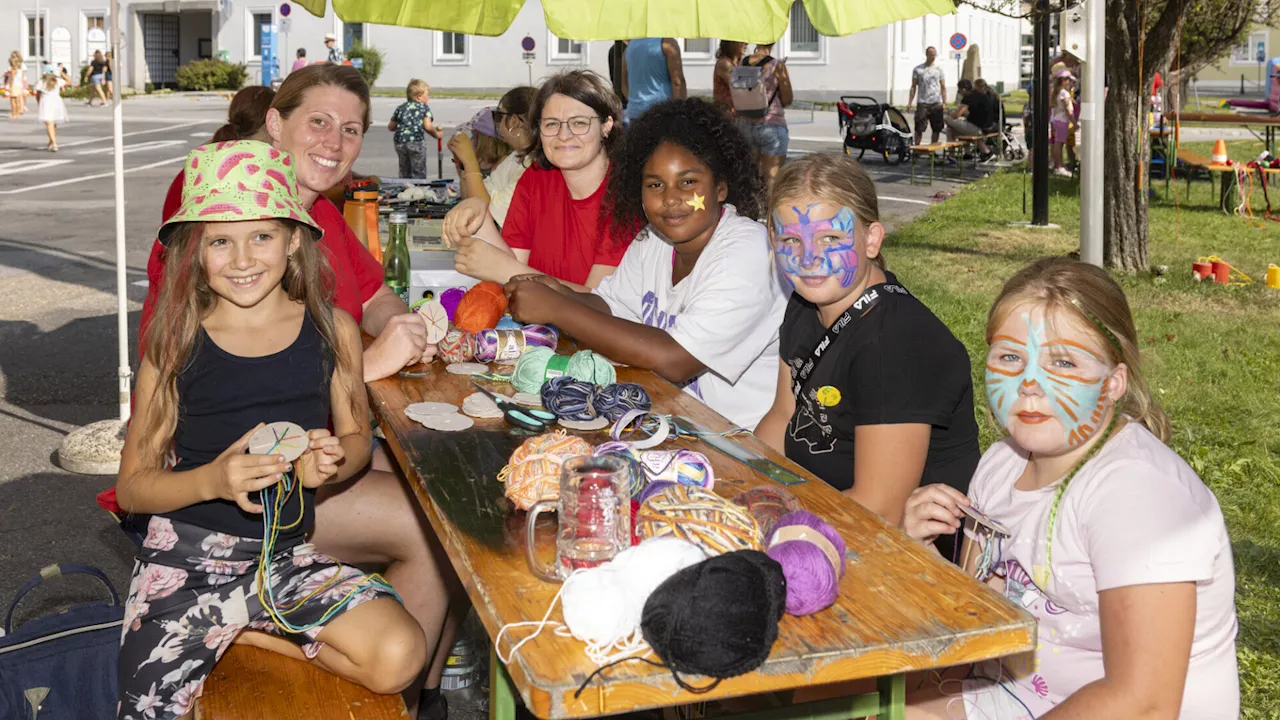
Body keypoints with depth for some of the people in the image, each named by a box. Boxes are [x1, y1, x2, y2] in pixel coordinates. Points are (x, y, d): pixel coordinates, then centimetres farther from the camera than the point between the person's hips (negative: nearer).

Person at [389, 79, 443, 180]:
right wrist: (436, 134, 10)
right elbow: (427, 126, -7)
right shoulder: (424, 107, 5)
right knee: (419, 173, 4)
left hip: (399, 142, 5)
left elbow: (391, 127, 17)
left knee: (404, 173, 17)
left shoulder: (400, 107, 17)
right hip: (416, 141, -4)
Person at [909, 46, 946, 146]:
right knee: (919, 128, -7)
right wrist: (910, 102, -3)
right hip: (922, 103, -2)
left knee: (937, 128, 4)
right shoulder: (918, 69, 5)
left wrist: (944, 102, 0)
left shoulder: (938, 69, 9)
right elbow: (913, 87, 6)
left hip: (936, 103, 2)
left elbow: (943, 87, 10)